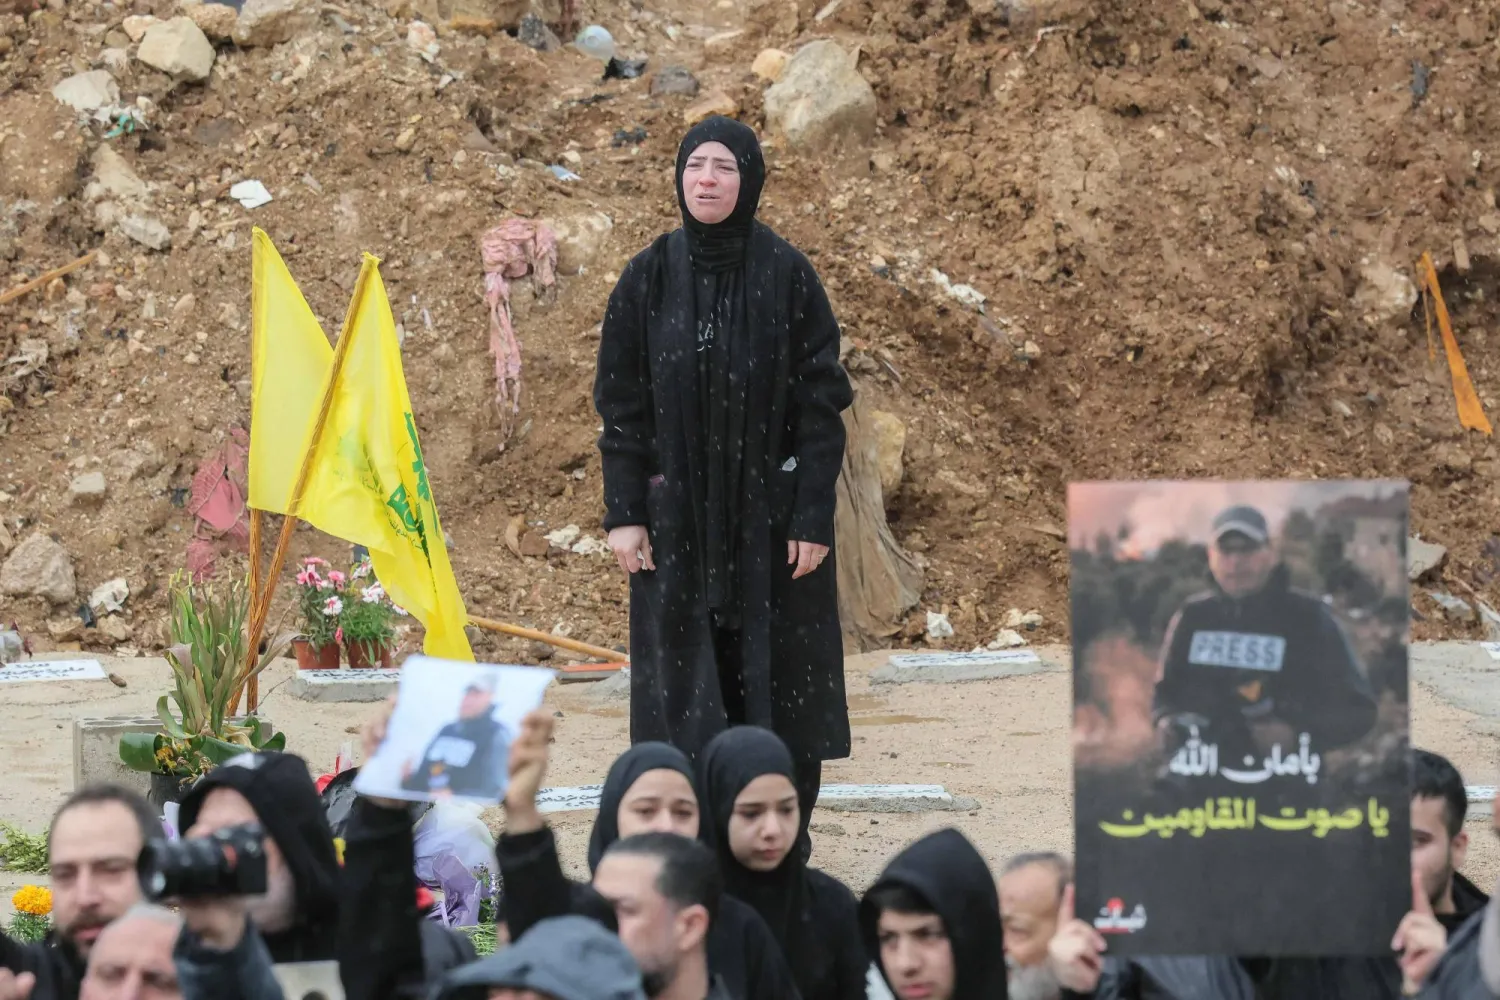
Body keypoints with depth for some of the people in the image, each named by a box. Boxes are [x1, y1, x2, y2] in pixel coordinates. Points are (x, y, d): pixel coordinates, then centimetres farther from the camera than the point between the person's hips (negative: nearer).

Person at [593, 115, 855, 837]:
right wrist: (624, 512, -4)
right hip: (676, 513, 1)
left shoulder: (787, 275, -3)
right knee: (684, 679, 1)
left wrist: (813, 516, -10)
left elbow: (821, 401, -4)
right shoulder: (649, 277, 2)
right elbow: (620, 401, 3)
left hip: (770, 507, -1)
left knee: (776, 672, 0)